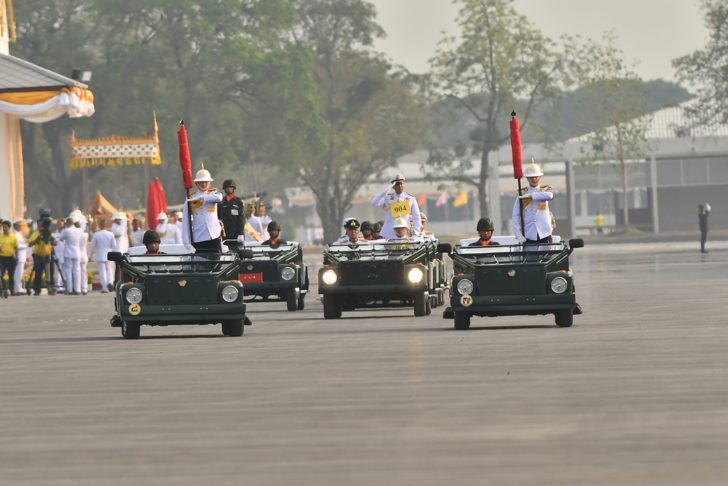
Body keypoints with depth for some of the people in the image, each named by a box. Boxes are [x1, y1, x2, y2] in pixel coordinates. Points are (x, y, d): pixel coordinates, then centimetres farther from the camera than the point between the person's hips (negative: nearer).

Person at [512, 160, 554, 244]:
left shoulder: (545, 190, 7)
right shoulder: (522, 194, 6)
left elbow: (549, 195, -20)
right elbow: (515, 216, 2)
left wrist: (530, 196, -15)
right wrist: (518, 235, -9)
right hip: (528, 237, -1)